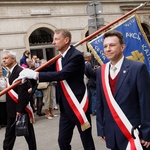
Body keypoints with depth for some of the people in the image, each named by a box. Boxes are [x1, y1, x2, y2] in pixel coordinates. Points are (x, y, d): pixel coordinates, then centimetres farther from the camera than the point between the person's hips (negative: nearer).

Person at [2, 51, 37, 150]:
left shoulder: (20, 71, -16)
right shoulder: (11, 72, 13)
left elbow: (23, 92, -22)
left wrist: (20, 109, -22)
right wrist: (9, 109, 10)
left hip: (21, 109, -9)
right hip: (12, 110, 9)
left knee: (28, 134, 7)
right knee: (9, 135, 12)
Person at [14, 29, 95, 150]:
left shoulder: (76, 56, -15)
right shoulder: (59, 58, 11)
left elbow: (62, 74, -26)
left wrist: (35, 74, -25)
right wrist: (27, 74, -9)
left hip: (78, 105, -8)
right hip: (65, 107, 8)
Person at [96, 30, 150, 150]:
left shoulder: (138, 68, -10)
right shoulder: (100, 72, 5)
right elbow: (100, 102, 9)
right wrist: (101, 129, 8)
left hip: (133, 133, -4)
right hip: (112, 134, 4)